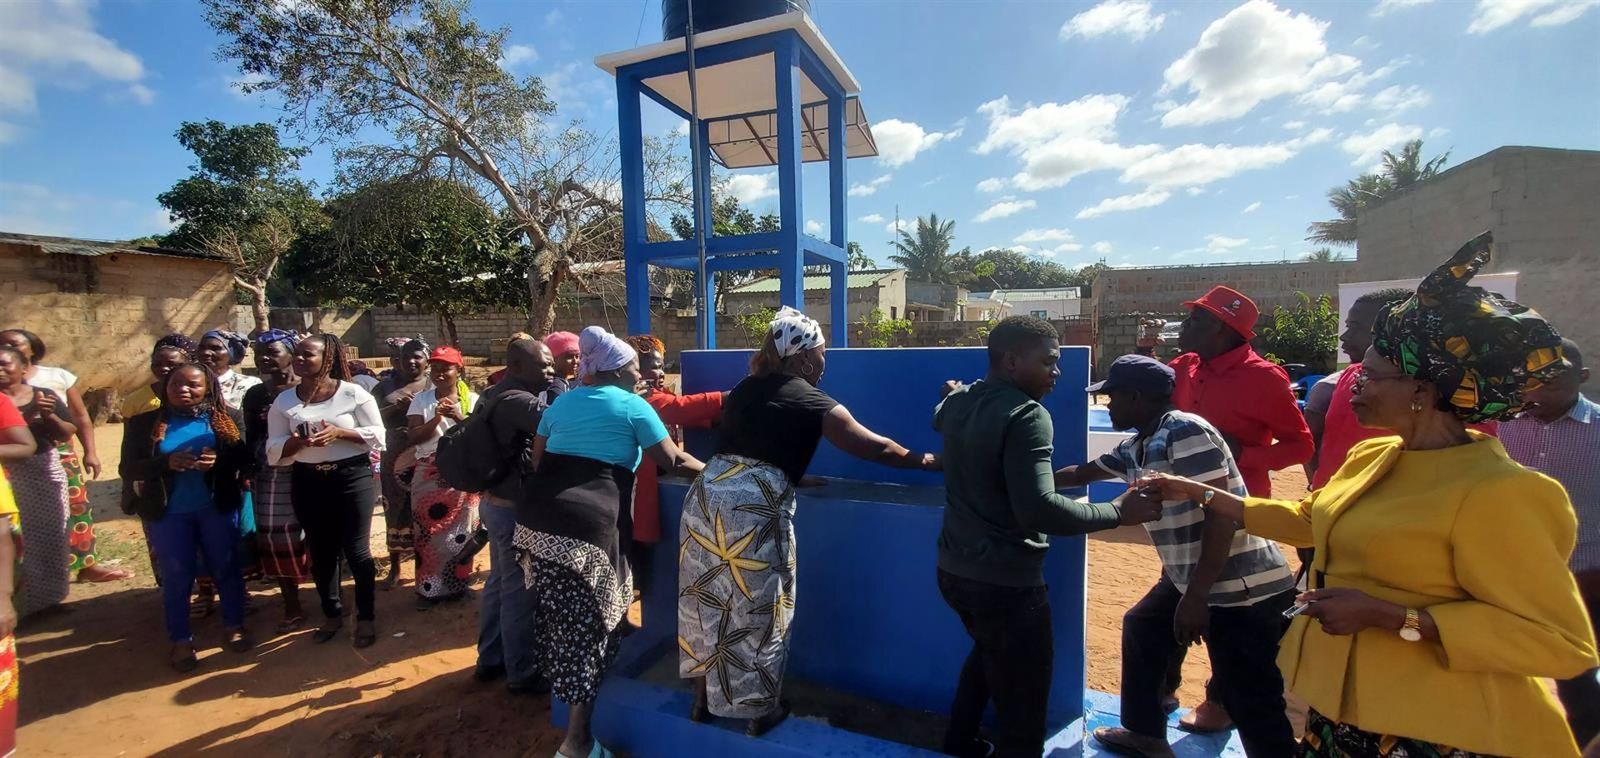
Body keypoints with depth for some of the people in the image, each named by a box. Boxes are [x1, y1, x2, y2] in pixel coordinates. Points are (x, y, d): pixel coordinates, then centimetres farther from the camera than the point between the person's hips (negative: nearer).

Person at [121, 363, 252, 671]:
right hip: (168, 512, 0)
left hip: (218, 508, 0)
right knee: (177, 575, 8)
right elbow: (128, 468, -4)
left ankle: (234, 625, 27)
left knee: (226, 567, 11)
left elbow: (246, 456, -1)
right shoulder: (144, 422, -1)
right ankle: (181, 640, 23)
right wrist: (166, 463, -22)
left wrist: (218, 459, -21)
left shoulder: (227, 417, -1)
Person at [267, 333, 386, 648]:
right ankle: (332, 614, 32)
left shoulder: (353, 393, -6)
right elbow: (274, 451, 3)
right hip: (308, 482, 4)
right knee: (321, 552, 14)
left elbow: (378, 434, -6)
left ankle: (366, 617, 17)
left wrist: (340, 433, -19)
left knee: (356, 550, 2)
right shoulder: (283, 401, 4)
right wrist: (297, 441, -18)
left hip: (353, 477, -4)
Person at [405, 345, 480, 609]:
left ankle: (457, 584, 19)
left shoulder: (472, 400, 0)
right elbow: (413, 438, -4)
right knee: (428, 531, 3)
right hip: (428, 475, 1)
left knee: (460, 530, 5)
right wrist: (436, 418, -19)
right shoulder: (421, 399, 4)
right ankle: (429, 587, 17)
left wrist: (459, 417, -21)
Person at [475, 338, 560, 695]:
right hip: (516, 508, -11)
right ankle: (522, 674, 15)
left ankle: (490, 659, 35)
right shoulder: (518, 401, -22)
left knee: (499, 581, 21)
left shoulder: (495, 396, 10)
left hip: (497, 501, 11)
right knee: (520, 590, 1)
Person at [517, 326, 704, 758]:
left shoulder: (561, 402, 20)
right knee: (587, 625, 4)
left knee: (556, 615, 24)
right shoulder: (633, 406, 3)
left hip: (535, 519, 7)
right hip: (585, 527, -6)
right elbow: (674, 461, 6)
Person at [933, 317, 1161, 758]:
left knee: (989, 652, 33)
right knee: (1022, 709, 6)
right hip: (1006, 580, -9)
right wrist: (1118, 513, -22)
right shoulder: (1027, 415, -22)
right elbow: (1039, 509, -31)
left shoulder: (958, 402, 3)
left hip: (954, 569, 9)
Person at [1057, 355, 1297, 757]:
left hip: (1243, 589, -10)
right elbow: (1081, 473, 24)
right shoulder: (1135, 447, 9)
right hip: (1187, 577, 10)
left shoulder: (1186, 432, -18)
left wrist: (1196, 597, -24)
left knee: (1255, 708, -4)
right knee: (1142, 629, 23)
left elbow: (1222, 515, -23)